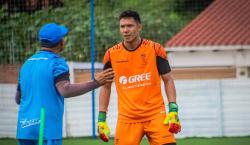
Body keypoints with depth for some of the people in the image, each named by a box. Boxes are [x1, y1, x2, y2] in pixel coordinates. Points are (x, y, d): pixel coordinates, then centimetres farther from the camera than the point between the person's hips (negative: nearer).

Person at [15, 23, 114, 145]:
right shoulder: (56, 62, -6)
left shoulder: (27, 63, 15)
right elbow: (65, 90, -23)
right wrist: (95, 83, -23)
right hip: (47, 130, -7)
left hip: (23, 130, 7)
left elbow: (18, 99, 22)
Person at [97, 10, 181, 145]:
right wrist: (101, 118, 6)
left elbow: (168, 80, 3)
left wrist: (173, 110, -8)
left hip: (156, 115, -1)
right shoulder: (111, 54, 3)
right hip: (127, 118, 1)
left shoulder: (155, 49, -1)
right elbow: (105, 87, 12)